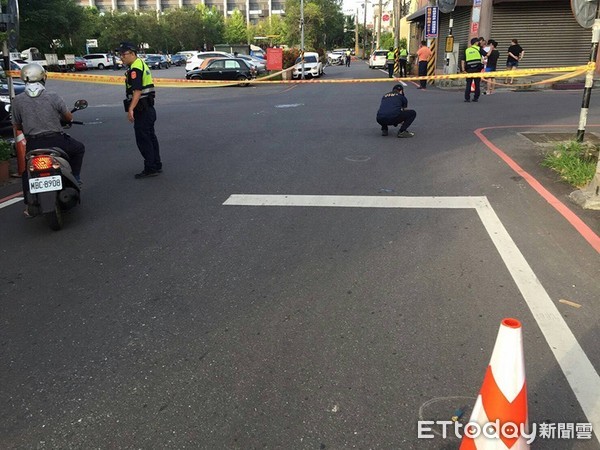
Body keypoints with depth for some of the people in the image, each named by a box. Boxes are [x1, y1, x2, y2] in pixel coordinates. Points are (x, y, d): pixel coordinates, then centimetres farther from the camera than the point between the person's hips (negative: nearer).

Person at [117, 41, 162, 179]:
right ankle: (156, 166, 22)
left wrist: (130, 109, -31)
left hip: (142, 110, -10)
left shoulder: (135, 68, -16)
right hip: (148, 108, 10)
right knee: (150, 137, 15)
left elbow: (137, 91, -26)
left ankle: (150, 168, -2)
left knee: (143, 140, -6)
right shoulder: (141, 64, 17)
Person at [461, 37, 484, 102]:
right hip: (477, 68, -2)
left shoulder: (467, 50, 10)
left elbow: (463, 60, 4)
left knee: (468, 84, 5)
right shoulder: (478, 49, 2)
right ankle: (476, 98, 8)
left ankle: (467, 98, 0)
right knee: (477, 84, 6)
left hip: (469, 69, 2)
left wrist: (463, 69, 4)